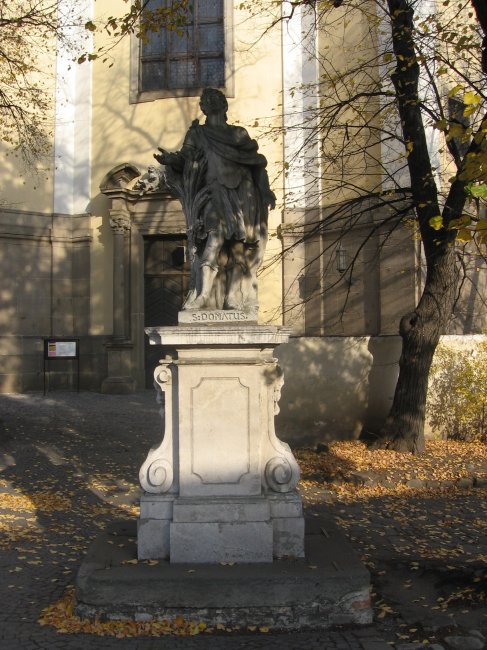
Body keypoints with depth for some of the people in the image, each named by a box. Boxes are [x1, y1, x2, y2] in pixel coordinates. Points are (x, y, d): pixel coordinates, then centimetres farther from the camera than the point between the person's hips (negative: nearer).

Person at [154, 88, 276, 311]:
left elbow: (257, 163, 18)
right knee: (215, 239, -21)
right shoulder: (197, 133, 15)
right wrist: (170, 159, -20)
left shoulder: (240, 134, 20)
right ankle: (202, 297, -26)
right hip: (215, 195, -3)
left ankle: (234, 301, -4)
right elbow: (184, 158, 3)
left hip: (241, 197, 3)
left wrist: (266, 192, 6)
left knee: (238, 251, -4)